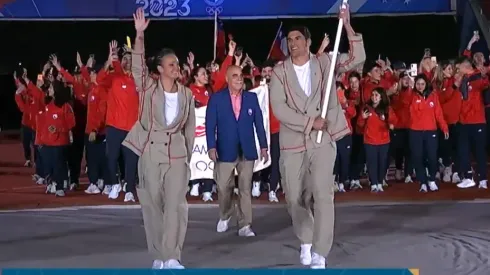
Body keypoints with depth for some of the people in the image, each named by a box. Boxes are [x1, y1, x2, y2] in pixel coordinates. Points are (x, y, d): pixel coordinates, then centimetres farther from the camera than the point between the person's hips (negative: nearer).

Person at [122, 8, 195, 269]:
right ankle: (158, 255, 16)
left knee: (175, 204, -6)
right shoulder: (148, 87, 0)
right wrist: (139, 35, -27)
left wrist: (188, 155, 10)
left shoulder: (186, 93, 6)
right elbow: (137, 65, -16)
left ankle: (171, 257, -2)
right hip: (150, 152, -1)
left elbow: (190, 126, 11)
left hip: (177, 152, 1)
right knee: (153, 204, 4)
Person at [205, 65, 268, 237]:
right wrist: (211, 147, -13)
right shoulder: (216, 98, -1)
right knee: (224, 188, 7)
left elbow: (259, 123, 6)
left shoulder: (252, 97, 5)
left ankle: (244, 226, 8)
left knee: (245, 189, 3)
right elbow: (210, 125, -4)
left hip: (247, 151, 1)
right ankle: (225, 216, 33)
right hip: (225, 151, -1)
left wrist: (263, 147, 3)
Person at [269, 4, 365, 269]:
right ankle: (306, 241, 36)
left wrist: (347, 25, -14)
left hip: (323, 140, -1)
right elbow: (278, 108, -9)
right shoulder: (280, 71, 0)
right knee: (294, 198, 10)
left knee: (323, 195, -10)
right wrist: (309, 122, -16)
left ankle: (319, 255, -2)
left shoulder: (324, 63, 2)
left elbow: (358, 58, -6)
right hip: (292, 142, 1)